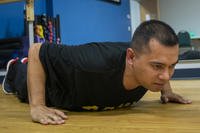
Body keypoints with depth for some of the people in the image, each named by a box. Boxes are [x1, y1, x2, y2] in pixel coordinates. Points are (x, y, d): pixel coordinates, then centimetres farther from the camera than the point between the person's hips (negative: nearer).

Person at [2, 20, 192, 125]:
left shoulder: (152, 57, -34)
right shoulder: (96, 63, -52)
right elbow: (36, 51, -39)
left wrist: (166, 91, -12)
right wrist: (37, 106, -44)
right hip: (51, 81, -4)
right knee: (27, 90, 33)